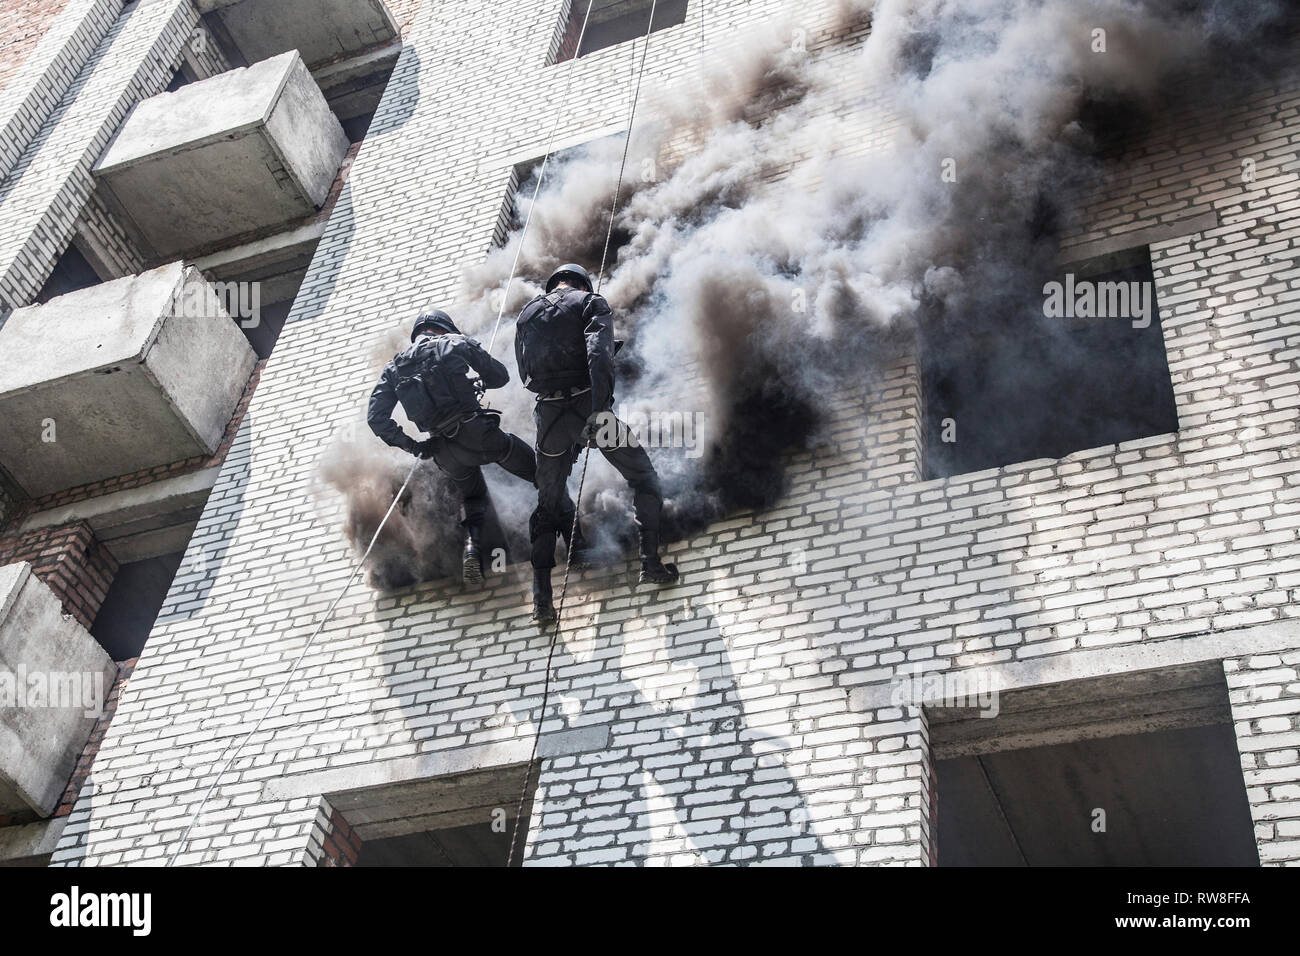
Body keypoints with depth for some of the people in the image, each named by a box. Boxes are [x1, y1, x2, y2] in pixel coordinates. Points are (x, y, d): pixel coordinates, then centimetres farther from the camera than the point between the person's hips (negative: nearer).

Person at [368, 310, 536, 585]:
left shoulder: (395, 366, 16)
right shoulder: (456, 343, 8)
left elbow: (377, 419, 8)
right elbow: (500, 376, 11)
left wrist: (411, 445, 15)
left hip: (445, 453, 4)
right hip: (476, 432, -4)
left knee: (473, 498, 25)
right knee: (535, 468, 17)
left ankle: (472, 545, 3)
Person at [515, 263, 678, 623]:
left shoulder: (527, 314, 19)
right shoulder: (591, 302, 5)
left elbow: (524, 373, 17)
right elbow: (599, 354, -14)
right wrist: (601, 408, -23)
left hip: (549, 415, 4)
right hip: (586, 403, -4)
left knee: (550, 502, 17)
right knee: (642, 477, 16)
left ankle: (541, 596, 9)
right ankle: (650, 561, 5)